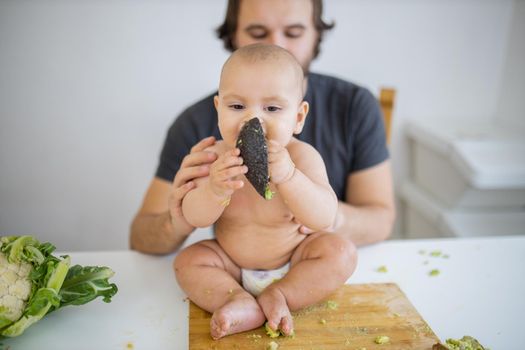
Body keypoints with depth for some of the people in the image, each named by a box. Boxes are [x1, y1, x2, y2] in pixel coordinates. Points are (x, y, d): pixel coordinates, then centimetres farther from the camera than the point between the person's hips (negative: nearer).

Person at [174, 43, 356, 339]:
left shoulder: (302, 156, -21)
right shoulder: (216, 155, -15)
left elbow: (325, 219, -30)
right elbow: (195, 219, -17)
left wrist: (287, 176, -45)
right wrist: (215, 190, -40)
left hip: (293, 262, -2)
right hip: (231, 265, 2)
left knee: (341, 251, -21)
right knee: (188, 260, -14)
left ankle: (277, 296, -19)